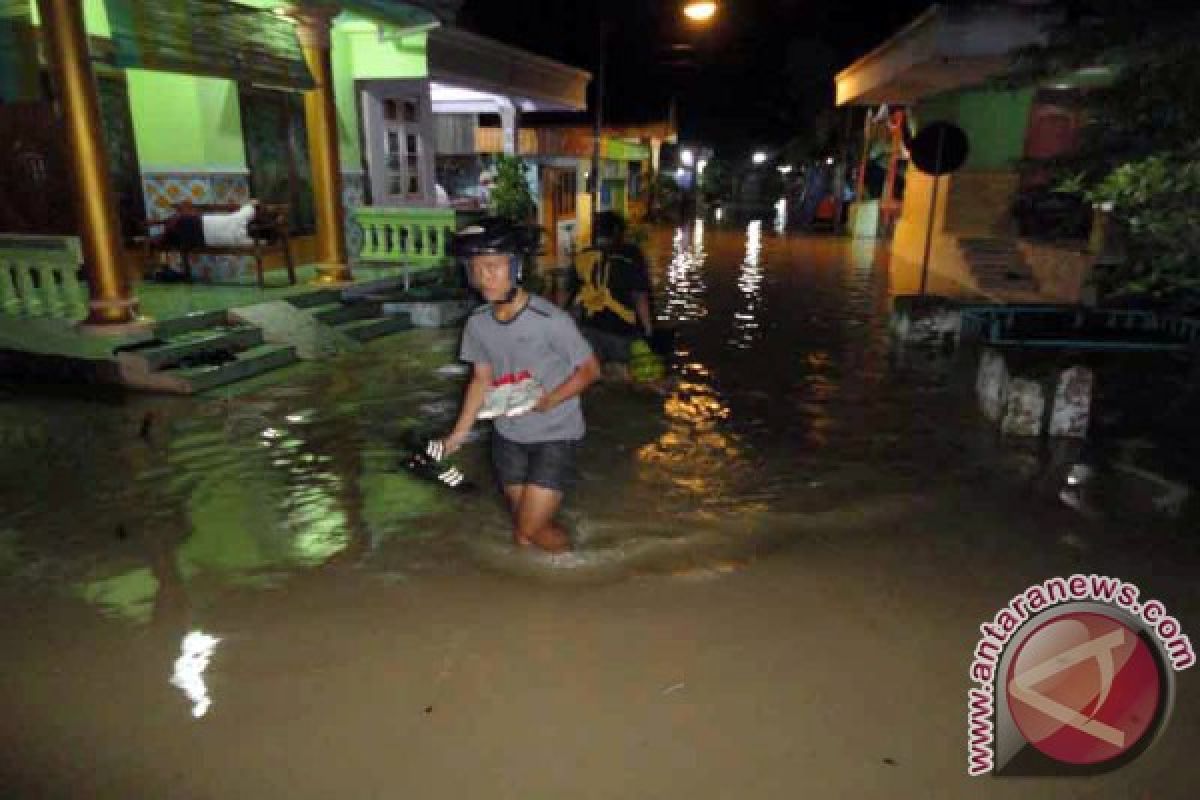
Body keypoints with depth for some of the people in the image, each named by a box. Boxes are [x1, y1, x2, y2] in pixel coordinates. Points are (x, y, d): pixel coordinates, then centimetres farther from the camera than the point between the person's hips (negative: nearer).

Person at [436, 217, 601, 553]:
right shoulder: (477, 323, -5)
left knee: (532, 530, -5)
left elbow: (590, 369, -12)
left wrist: (548, 401, -24)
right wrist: (460, 432, 3)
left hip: (555, 434, -5)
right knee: (521, 533, 14)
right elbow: (482, 380, 8)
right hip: (508, 437, 6)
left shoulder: (549, 319, -22)